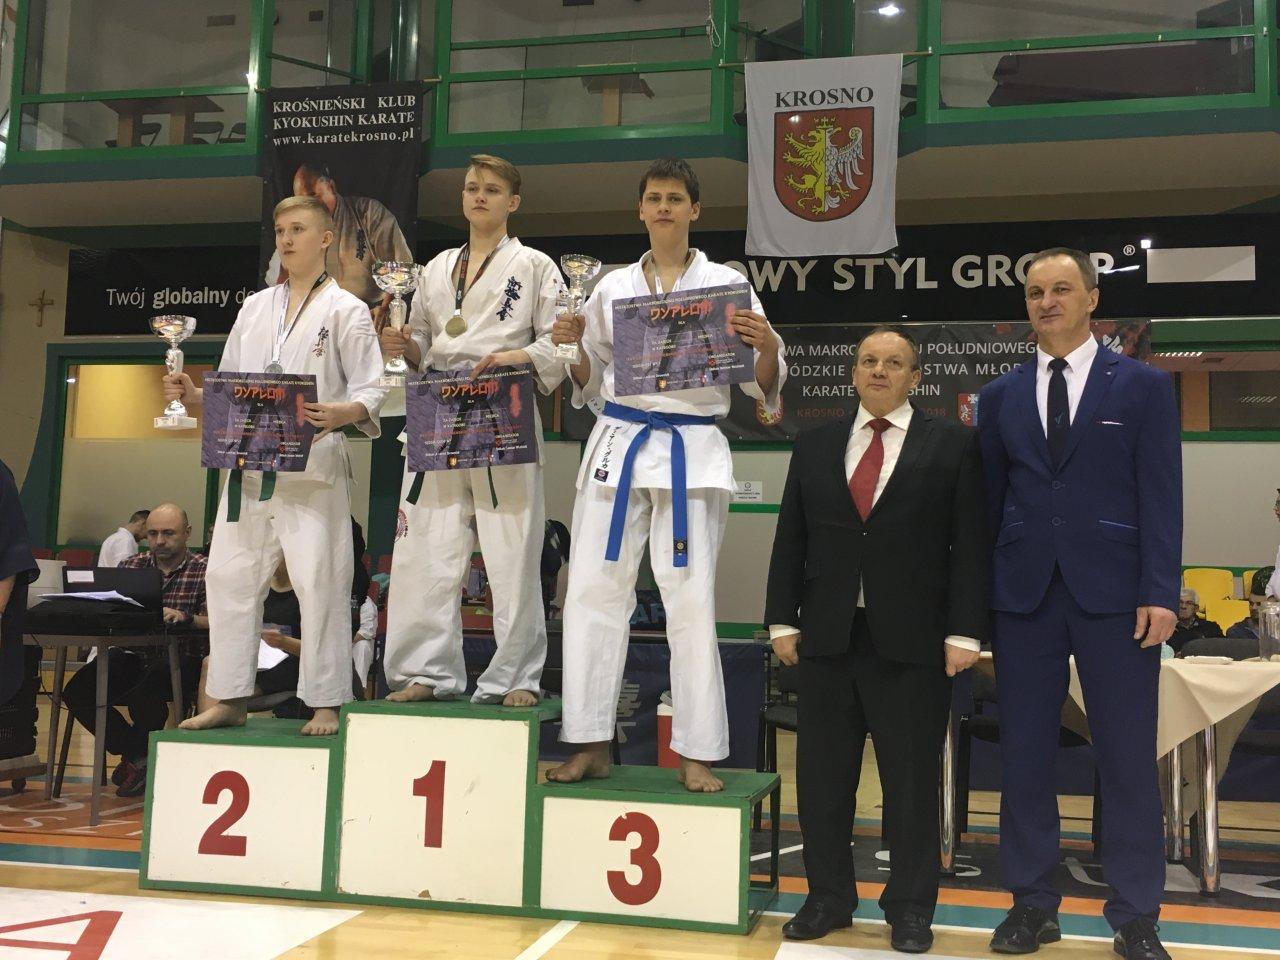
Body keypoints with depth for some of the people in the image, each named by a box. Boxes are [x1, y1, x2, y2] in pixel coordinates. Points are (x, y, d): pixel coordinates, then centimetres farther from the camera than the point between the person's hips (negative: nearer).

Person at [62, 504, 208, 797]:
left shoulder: (204, 571, -3)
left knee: (145, 692, -33)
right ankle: (136, 753, 6)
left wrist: (185, 617, -35)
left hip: (181, 661, -5)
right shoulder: (131, 566, 10)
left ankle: (138, 756, 3)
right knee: (77, 691, -15)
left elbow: (214, 623, -15)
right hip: (133, 656, 5)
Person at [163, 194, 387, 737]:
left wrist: (341, 414, -25)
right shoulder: (254, 307, 17)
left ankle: (325, 703, 6)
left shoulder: (345, 310, 1)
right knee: (231, 575, 6)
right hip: (251, 463, 6)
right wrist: (192, 395, 0)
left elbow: (372, 392, -5)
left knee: (319, 580, -6)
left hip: (313, 464, -5)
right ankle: (230, 698, 18)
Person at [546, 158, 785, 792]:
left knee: (691, 601, -4)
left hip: (692, 452, -3)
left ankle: (696, 754, 9)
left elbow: (762, 385, 3)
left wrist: (767, 346, -17)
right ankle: (591, 745, 14)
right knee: (594, 591, 2)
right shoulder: (614, 287, 13)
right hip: (618, 445, 3)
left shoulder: (725, 284, 4)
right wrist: (572, 347, -1)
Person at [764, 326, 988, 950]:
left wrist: (964, 632, -9)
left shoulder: (952, 446, 2)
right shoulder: (815, 446, 11)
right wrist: (783, 620, 3)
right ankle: (829, 897, 24)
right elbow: (789, 540, 10)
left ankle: (910, 907, 21)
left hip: (912, 640, -3)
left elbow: (970, 544, -2)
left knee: (912, 778, 5)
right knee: (822, 775, 9)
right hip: (827, 637, 3)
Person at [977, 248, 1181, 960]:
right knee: (1025, 754, 7)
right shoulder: (1000, 396, 11)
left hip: (1114, 594, -2)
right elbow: (990, 498, 11)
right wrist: (978, 599, 6)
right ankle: (1034, 903, 19)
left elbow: (1161, 497, -1)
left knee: (1128, 757, 3)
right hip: (1024, 594, 3)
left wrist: (1160, 592, -10)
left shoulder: (1143, 386, 4)